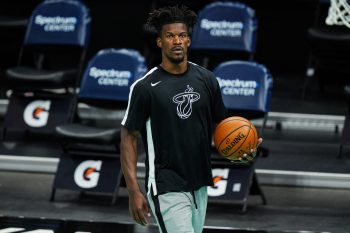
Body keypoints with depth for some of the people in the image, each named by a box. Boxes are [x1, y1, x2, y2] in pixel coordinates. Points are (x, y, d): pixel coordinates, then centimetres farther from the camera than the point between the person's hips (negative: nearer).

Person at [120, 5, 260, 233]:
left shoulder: (206, 79, 4)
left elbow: (220, 124, 16)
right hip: (167, 189, -6)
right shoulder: (145, 87, -9)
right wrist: (134, 190, -13)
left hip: (200, 186, 6)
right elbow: (129, 139, -6)